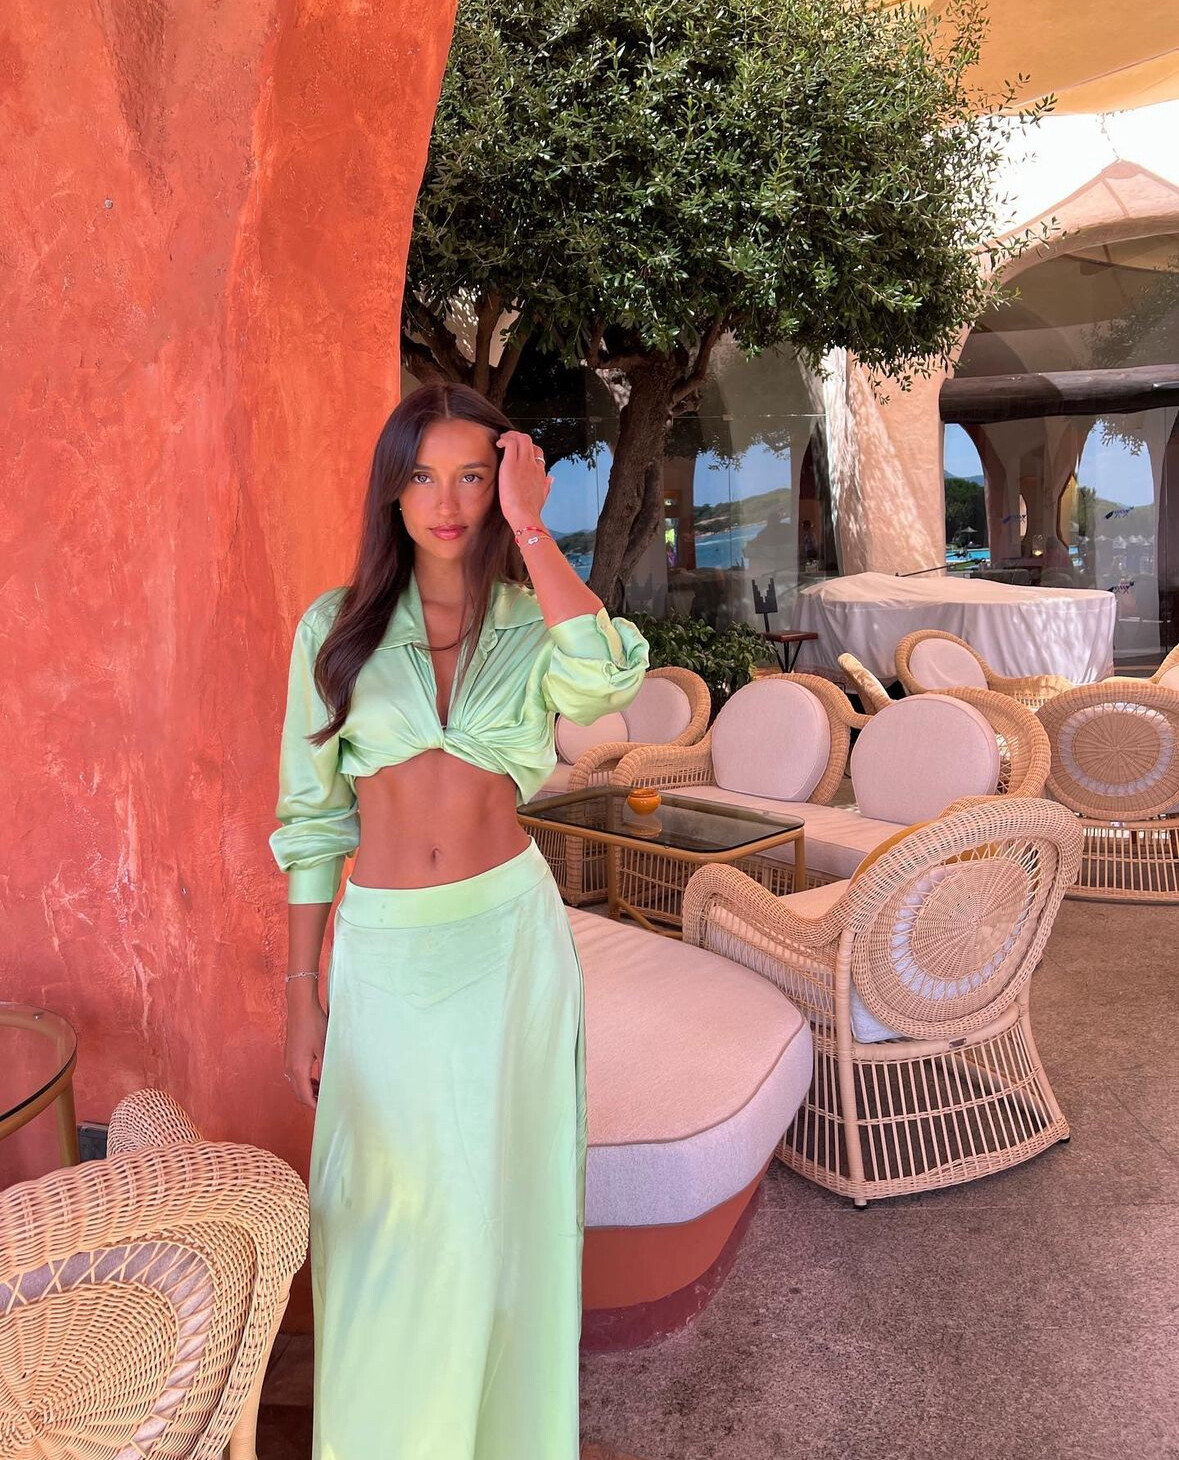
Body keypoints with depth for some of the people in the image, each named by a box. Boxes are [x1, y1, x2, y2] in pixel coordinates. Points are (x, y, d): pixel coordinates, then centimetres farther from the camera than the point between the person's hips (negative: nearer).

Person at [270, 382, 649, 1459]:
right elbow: (312, 817, 3)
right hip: (384, 948, 1)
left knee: (500, 1204, 14)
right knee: (385, 1216, 13)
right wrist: (303, 995, 3)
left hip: (509, 936, 0)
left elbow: (608, 678, -27)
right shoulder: (336, 625, 0)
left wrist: (528, 526, -17)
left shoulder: (535, 624, -1)